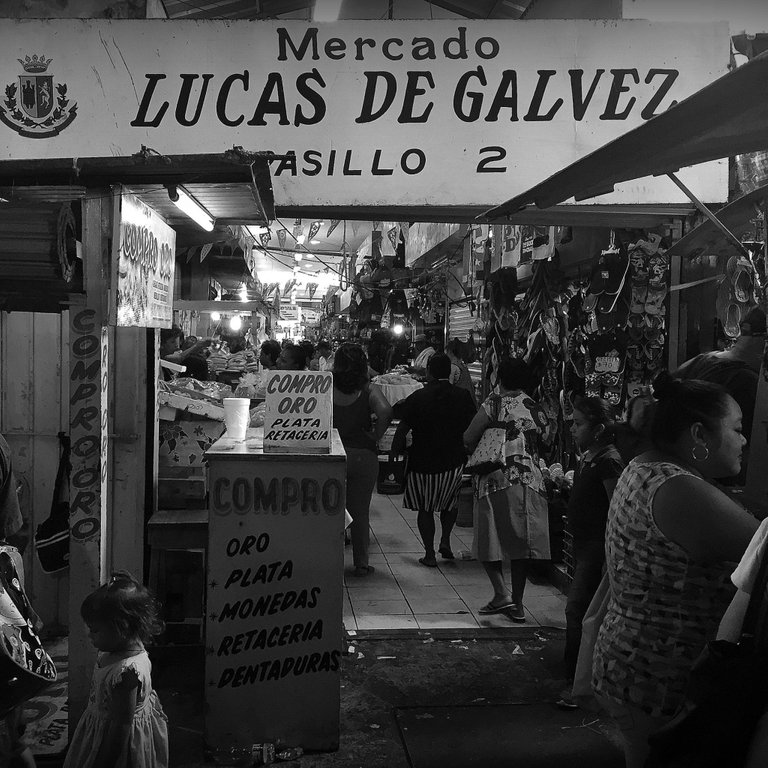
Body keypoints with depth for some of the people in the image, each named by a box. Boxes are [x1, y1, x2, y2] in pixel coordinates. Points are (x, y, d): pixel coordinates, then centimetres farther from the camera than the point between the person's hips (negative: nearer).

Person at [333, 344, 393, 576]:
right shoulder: (369, 390, -7)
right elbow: (385, 411, -24)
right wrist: (376, 434, -10)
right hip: (363, 455, 0)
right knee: (360, 512, 11)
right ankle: (361, 563, 16)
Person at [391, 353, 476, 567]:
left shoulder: (418, 397, -11)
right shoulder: (463, 396, -4)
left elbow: (402, 430, -9)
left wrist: (394, 453, 4)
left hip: (422, 462, -2)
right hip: (453, 462, 2)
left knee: (425, 508, 11)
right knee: (450, 500, 26)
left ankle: (429, 554, 10)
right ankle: (445, 540, 17)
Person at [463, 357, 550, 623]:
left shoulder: (494, 404, -5)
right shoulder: (537, 409, 9)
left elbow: (468, 439, -9)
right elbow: (545, 445, 13)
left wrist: (477, 451, 11)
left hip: (495, 479, -4)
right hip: (529, 481, 4)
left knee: (489, 539, 8)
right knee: (521, 540, 11)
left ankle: (502, 594, -4)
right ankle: (517, 603, 17)